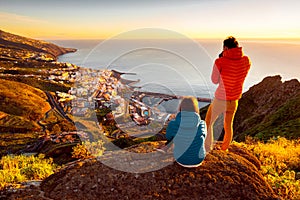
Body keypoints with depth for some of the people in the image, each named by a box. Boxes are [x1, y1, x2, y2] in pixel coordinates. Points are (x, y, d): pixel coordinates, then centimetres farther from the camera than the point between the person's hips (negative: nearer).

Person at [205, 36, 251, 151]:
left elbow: (215, 81, -5)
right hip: (234, 100, 5)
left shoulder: (220, 61, -18)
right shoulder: (246, 61, -4)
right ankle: (224, 149, 38)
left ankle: (207, 148, 19)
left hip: (220, 100, -5)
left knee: (208, 123, 15)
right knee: (228, 126, 22)